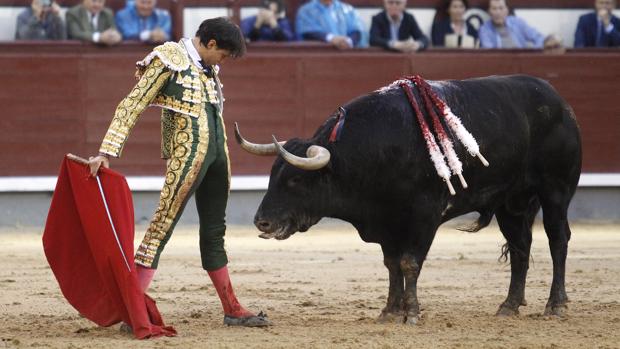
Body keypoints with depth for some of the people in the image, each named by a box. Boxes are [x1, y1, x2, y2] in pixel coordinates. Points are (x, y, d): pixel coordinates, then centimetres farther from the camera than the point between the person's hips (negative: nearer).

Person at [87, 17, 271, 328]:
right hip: (188, 156, -8)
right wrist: (106, 152, -19)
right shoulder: (169, 60, -8)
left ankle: (232, 310, 22)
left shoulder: (207, 67, 16)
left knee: (214, 231, 15)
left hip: (217, 154, 8)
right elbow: (131, 106, -12)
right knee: (163, 224, -11)